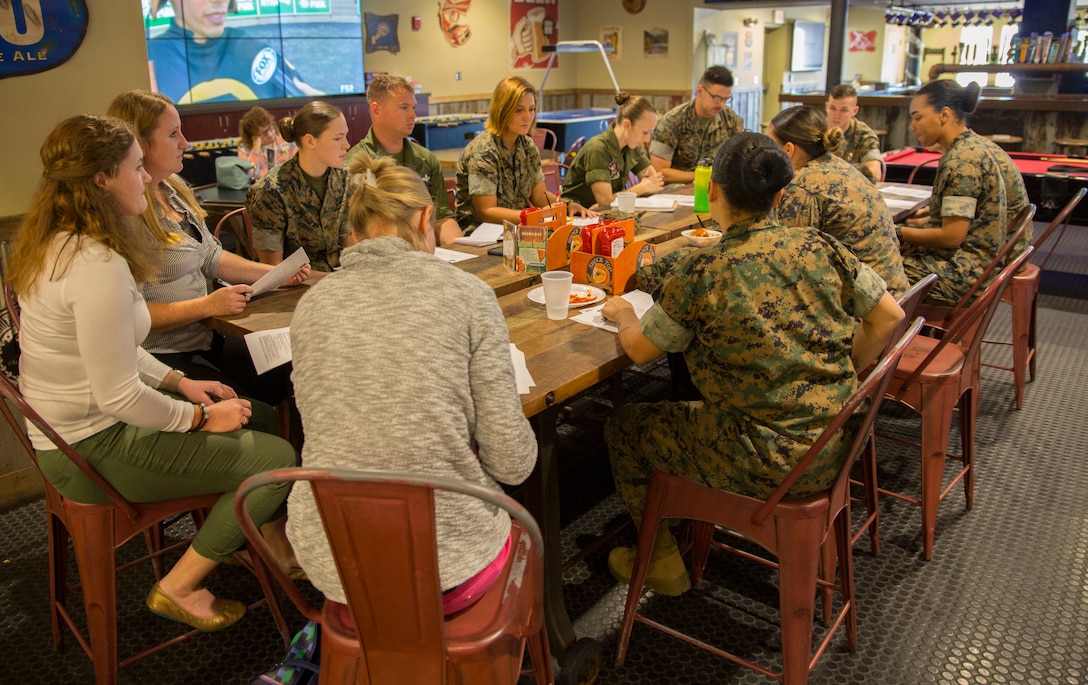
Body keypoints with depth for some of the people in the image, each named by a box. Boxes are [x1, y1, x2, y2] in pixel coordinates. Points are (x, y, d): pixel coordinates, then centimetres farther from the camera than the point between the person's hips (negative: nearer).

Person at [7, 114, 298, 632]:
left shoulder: (56, 243, 5)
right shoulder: (98, 265, -28)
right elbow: (119, 396, -27)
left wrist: (179, 382, 8)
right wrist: (202, 417, -14)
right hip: (94, 452, -10)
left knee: (259, 420, 13)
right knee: (276, 457, -11)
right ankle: (177, 588, 4)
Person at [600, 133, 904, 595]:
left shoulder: (699, 272, -18)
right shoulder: (819, 246, -4)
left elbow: (641, 350, -7)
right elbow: (888, 317, 4)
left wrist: (623, 314, 15)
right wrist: (842, 384, 14)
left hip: (769, 463, -6)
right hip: (835, 446, 7)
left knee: (623, 427, 15)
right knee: (692, 407, 30)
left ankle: (662, 561, 30)